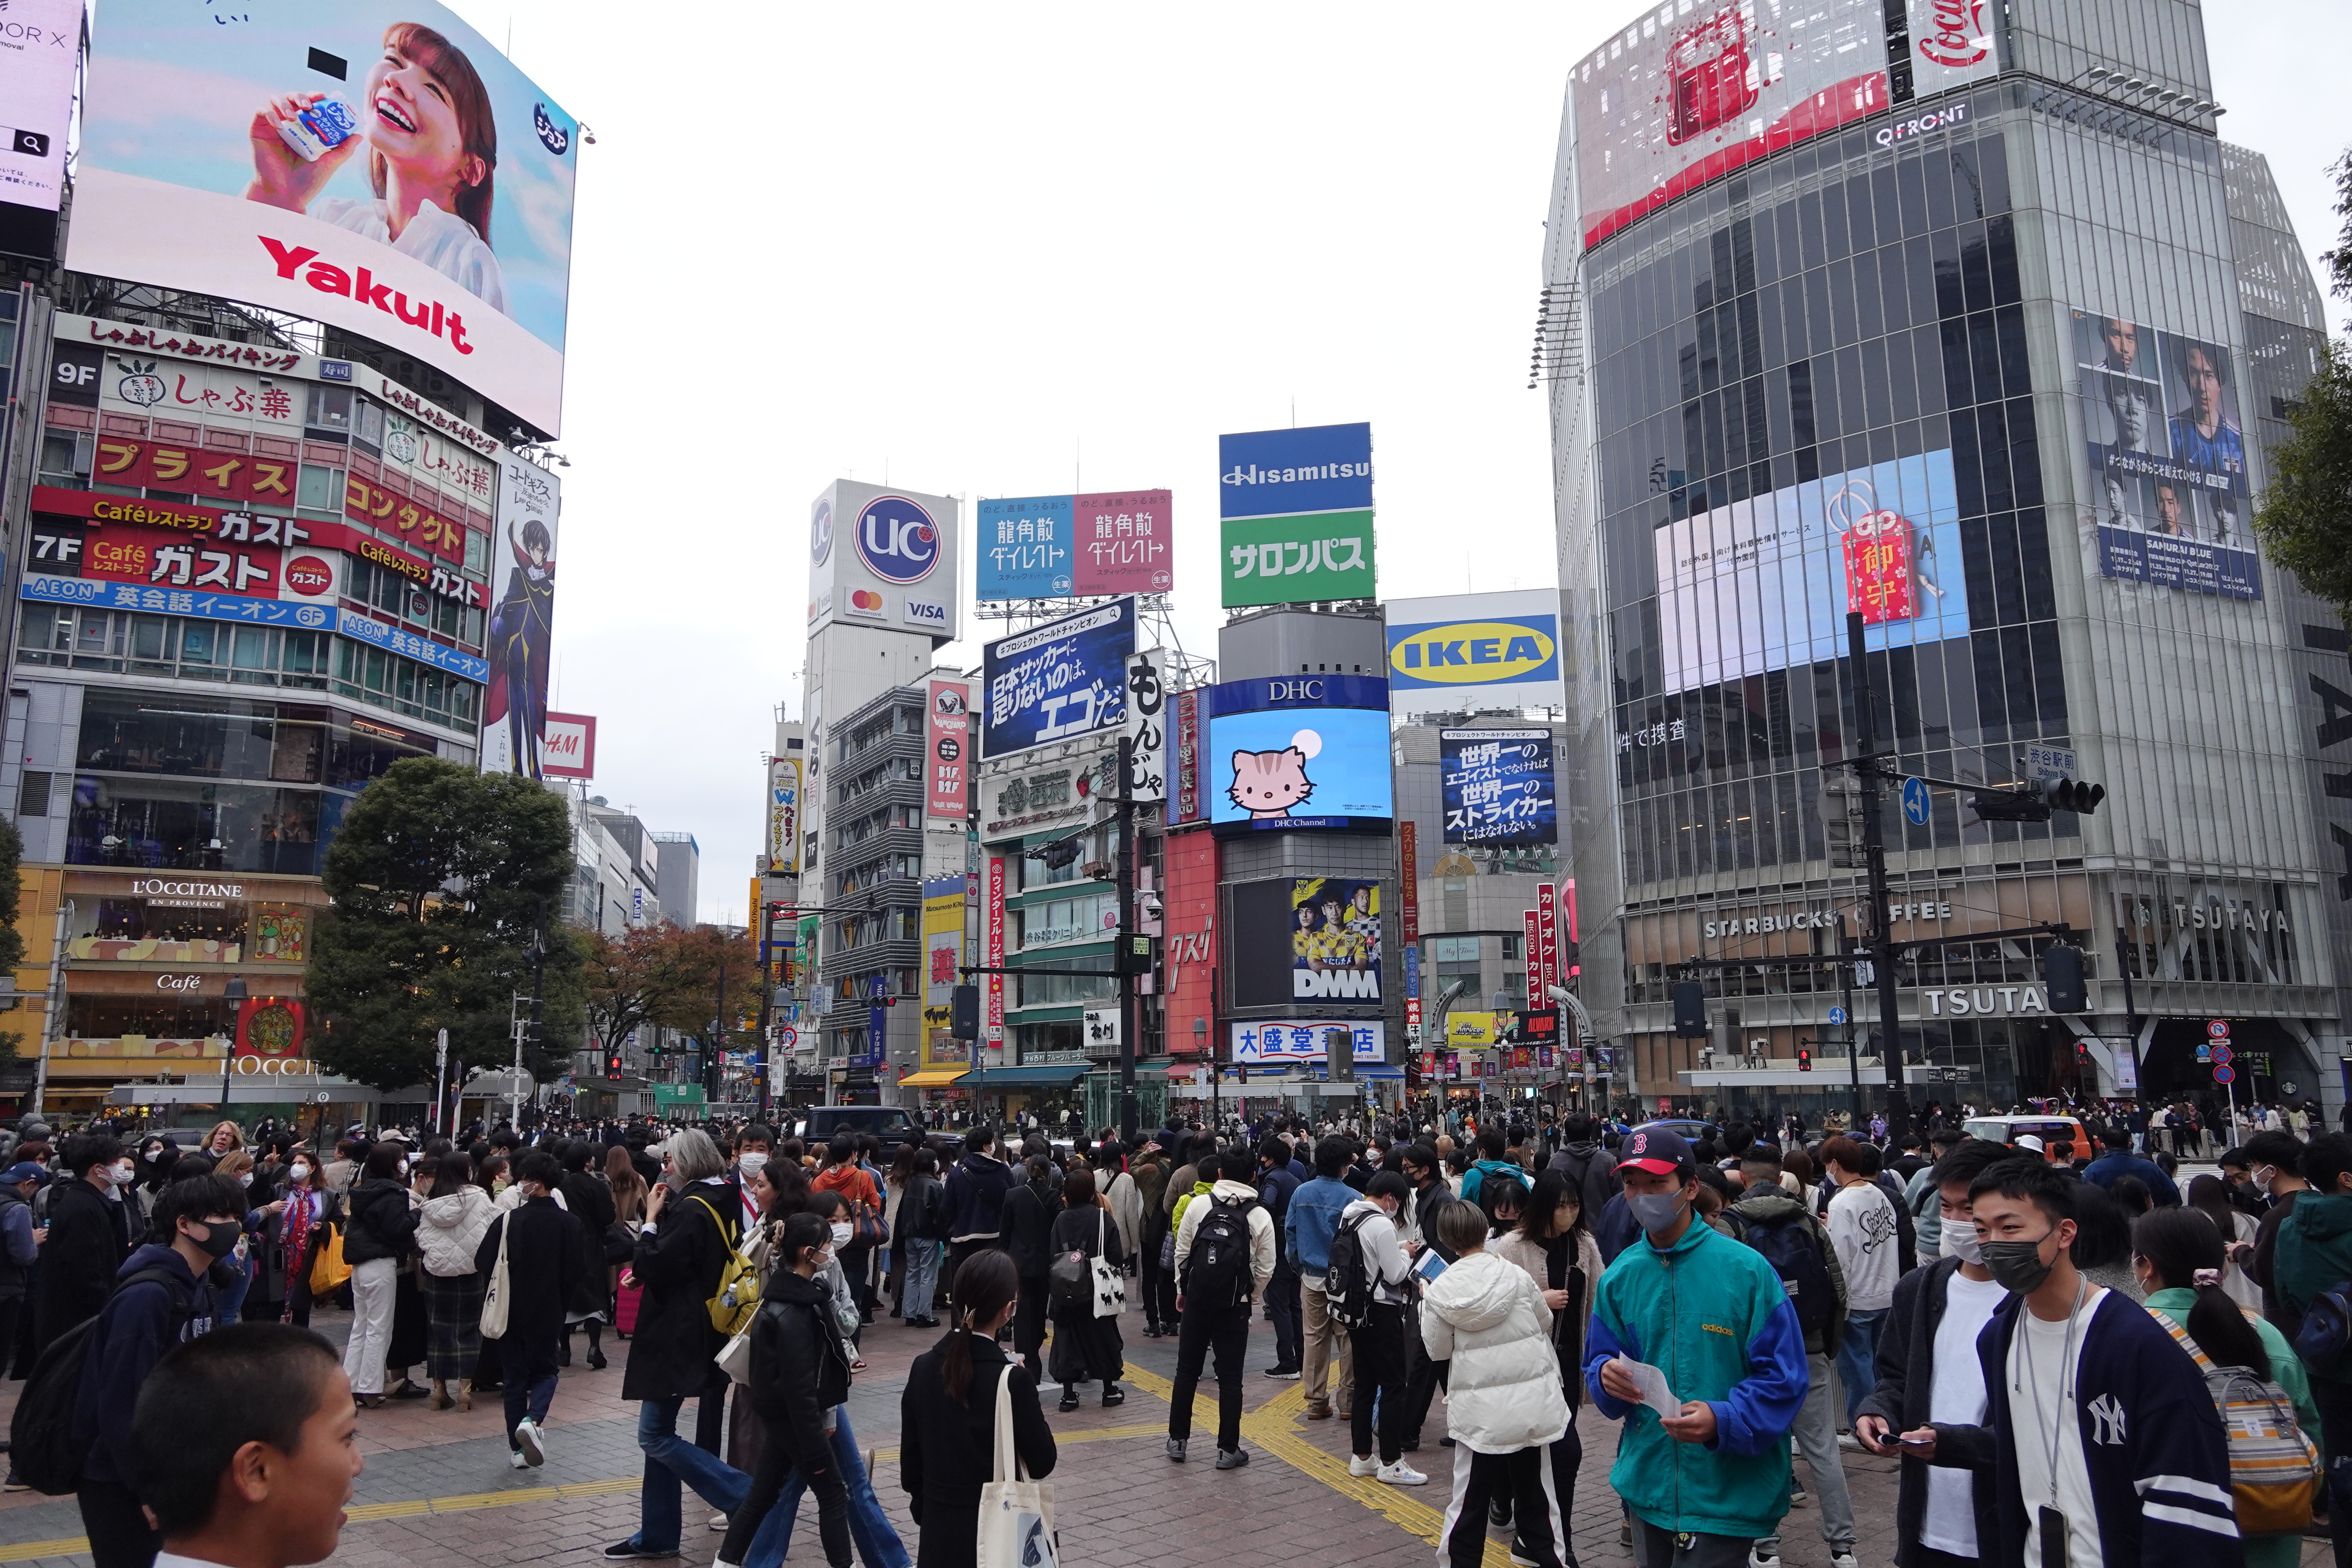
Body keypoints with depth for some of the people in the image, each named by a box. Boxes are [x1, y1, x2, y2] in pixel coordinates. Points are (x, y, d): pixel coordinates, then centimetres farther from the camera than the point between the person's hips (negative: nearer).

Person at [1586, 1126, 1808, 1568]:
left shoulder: (1745, 1270, -11)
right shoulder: (1619, 1278, 2)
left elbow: (1783, 1378, -11)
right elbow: (1599, 1357, 9)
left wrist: (1723, 1420, -26)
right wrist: (1606, 1374, -14)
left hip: (1726, 1494, -4)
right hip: (1647, 1484, 5)